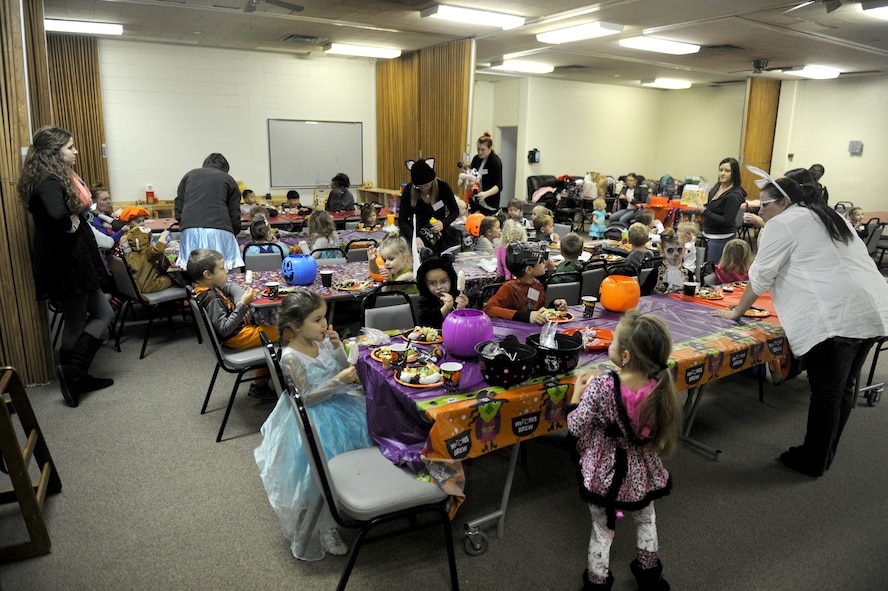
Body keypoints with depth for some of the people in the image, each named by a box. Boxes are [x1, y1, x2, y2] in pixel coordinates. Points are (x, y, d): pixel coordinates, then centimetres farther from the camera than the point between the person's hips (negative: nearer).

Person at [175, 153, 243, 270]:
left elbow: (178, 209, 18)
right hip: (219, 230, -2)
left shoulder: (189, 175, 25)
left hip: (190, 231, 2)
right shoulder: (229, 180, 19)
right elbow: (235, 216, 13)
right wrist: (232, 234, 27)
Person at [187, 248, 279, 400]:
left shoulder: (211, 287, 0)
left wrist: (240, 301, -7)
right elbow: (224, 329, -30)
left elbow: (231, 287, 14)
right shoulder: (212, 300, -28)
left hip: (236, 329, 10)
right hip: (236, 337, -10)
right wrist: (242, 305, -31)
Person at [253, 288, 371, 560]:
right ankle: (323, 530, 16)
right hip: (313, 419, -7)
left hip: (339, 405, 7)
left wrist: (338, 348, -12)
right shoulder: (291, 357, -22)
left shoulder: (323, 341, -3)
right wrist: (339, 381, -28)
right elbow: (307, 397, -20)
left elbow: (344, 371, 5)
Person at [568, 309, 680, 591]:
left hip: (604, 474, -3)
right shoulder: (661, 386, -19)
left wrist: (577, 394, -4)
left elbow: (576, 428, -20)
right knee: (646, 522, 30)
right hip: (642, 473, 3)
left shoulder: (601, 386, -31)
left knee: (602, 530, 20)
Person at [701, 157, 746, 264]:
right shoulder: (718, 186, 5)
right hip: (708, 233, 8)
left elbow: (726, 221, -22)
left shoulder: (734, 195, -20)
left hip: (721, 238, -8)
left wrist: (704, 211, -23)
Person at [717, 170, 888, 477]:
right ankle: (824, 455, 28)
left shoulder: (782, 223, -1)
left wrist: (736, 311, 9)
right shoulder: (829, 217, 25)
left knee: (826, 392, 1)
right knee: (844, 388, 15)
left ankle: (813, 461, 14)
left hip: (835, 317, -9)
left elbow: (761, 275, -2)